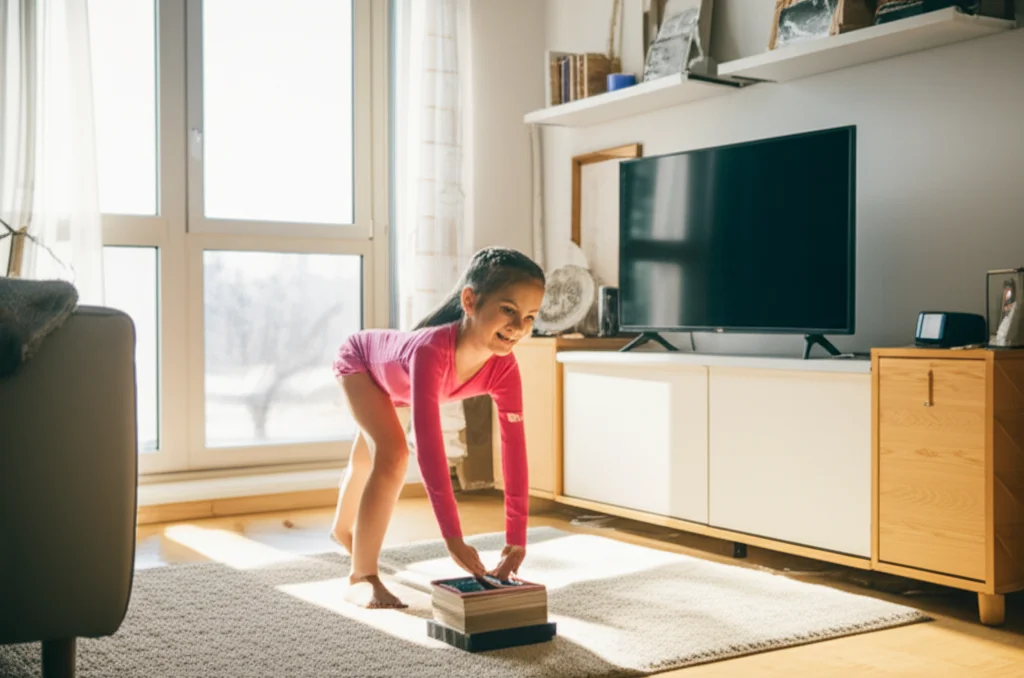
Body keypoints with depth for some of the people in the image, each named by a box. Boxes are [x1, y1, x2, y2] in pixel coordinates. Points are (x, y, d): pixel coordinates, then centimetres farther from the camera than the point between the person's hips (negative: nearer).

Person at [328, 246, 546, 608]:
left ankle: (343, 529, 56)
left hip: (391, 377, 6)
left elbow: (514, 448, -31)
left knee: (368, 460, 26)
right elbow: (429, 446, -55)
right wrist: (453, 538, -57)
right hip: (359, 358, -6)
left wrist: (517, 538, -34)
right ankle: (362, 577, -12)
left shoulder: (503, 368, -33)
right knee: (393, 456, -26)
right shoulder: (432, 350, -51)